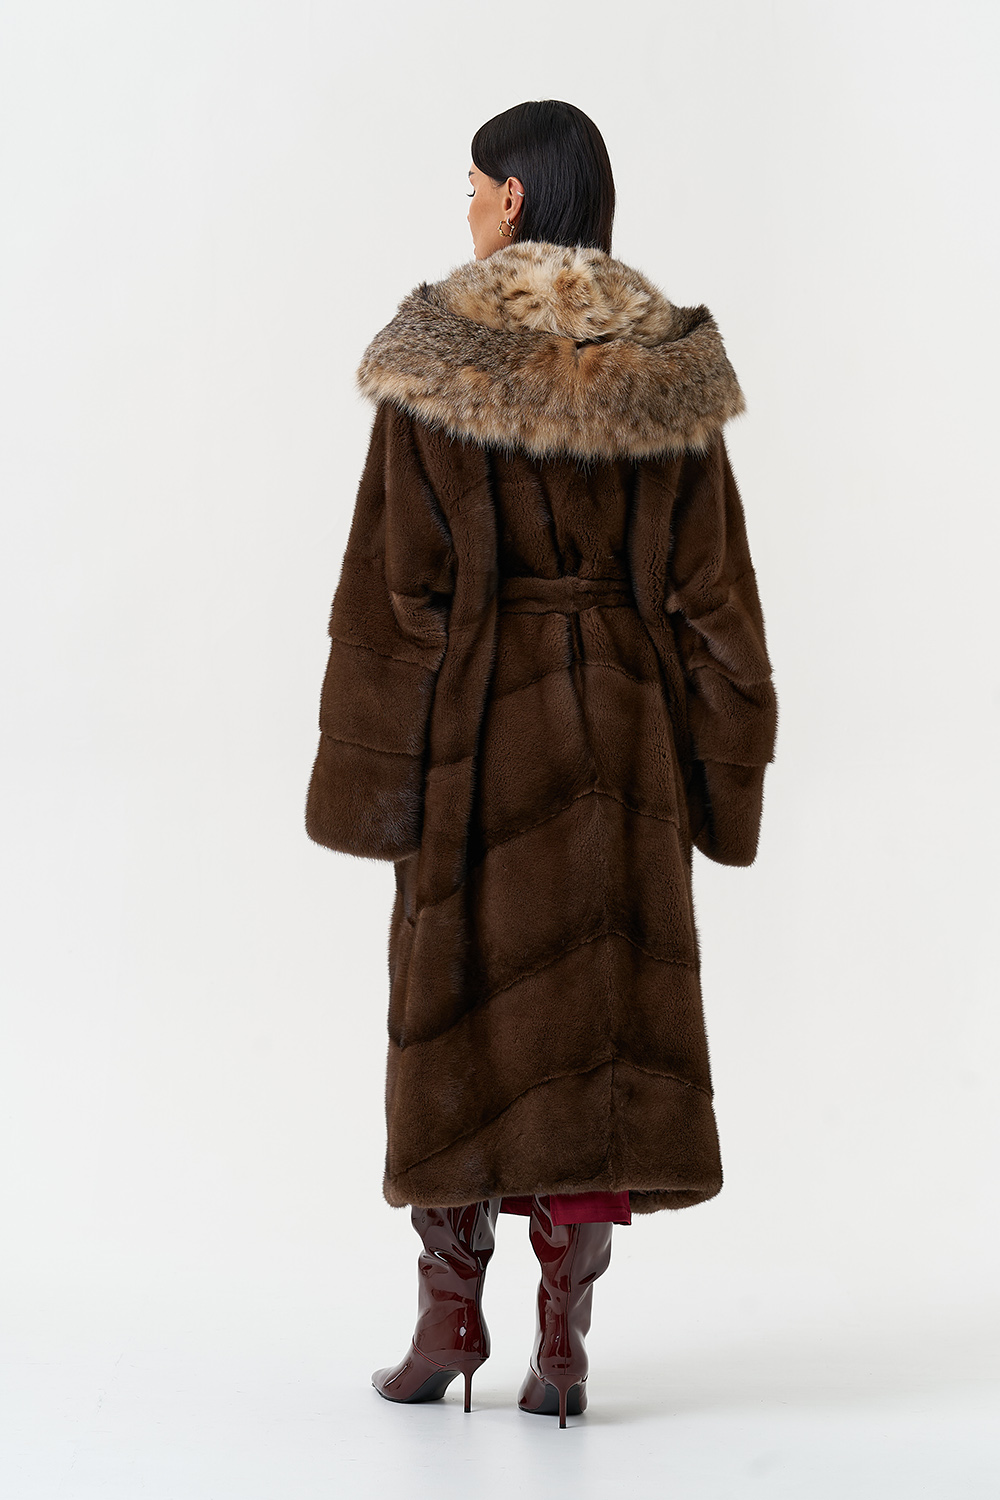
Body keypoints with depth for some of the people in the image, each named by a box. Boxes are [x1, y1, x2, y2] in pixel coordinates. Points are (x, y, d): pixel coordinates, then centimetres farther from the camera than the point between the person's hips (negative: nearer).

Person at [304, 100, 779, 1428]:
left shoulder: (435, 357, -7)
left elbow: (394, 581, -8)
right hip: (623, 725, 2)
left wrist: (369, 771, -3)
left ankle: (450, 1319, 15)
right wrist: (718, 776, 9)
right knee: (600, 1015, 5)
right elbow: (710, 590, 3)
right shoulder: (671, 368, 2)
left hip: (473, 723, -2)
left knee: (458, 1011, 9)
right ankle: (562, 1340, 5)